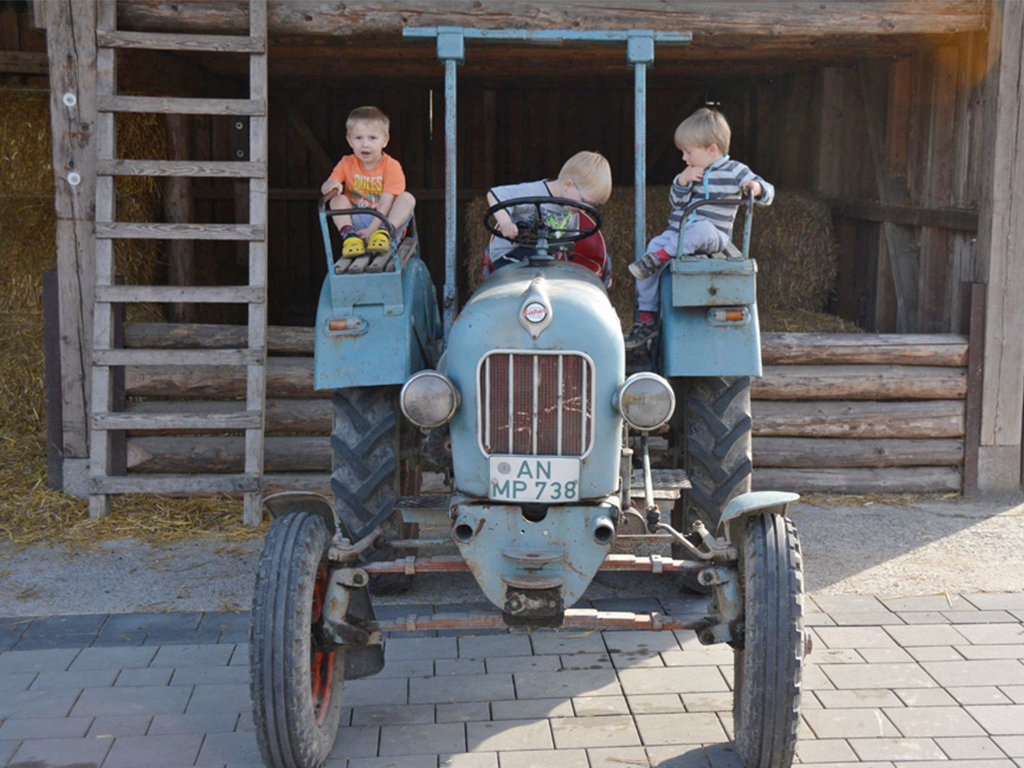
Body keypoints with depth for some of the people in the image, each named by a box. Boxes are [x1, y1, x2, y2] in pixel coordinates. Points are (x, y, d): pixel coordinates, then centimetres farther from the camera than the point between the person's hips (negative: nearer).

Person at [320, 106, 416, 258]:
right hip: (356, 221, 2)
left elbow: (386, 203, -16)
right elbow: (324, 189, 2)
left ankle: (385, 233, -38)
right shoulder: (346, 164, 5)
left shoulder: (391, 166, -7)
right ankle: (349, 235, -32)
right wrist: (331, 185, -24)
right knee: (337, 200, -18)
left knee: (407, 198, -24)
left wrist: (372, 229, -28)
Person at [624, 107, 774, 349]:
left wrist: (757, 188, -24)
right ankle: (646, 317, -11)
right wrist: (682, 182, -8)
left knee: (700, 230, -40)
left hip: (713, 235, -5)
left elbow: (767, 193, -1)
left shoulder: (735, 171, 1)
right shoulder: (691, 172, 15)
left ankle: (656, 259, -31)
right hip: (677, 233, 5)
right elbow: (676, 203, 10)